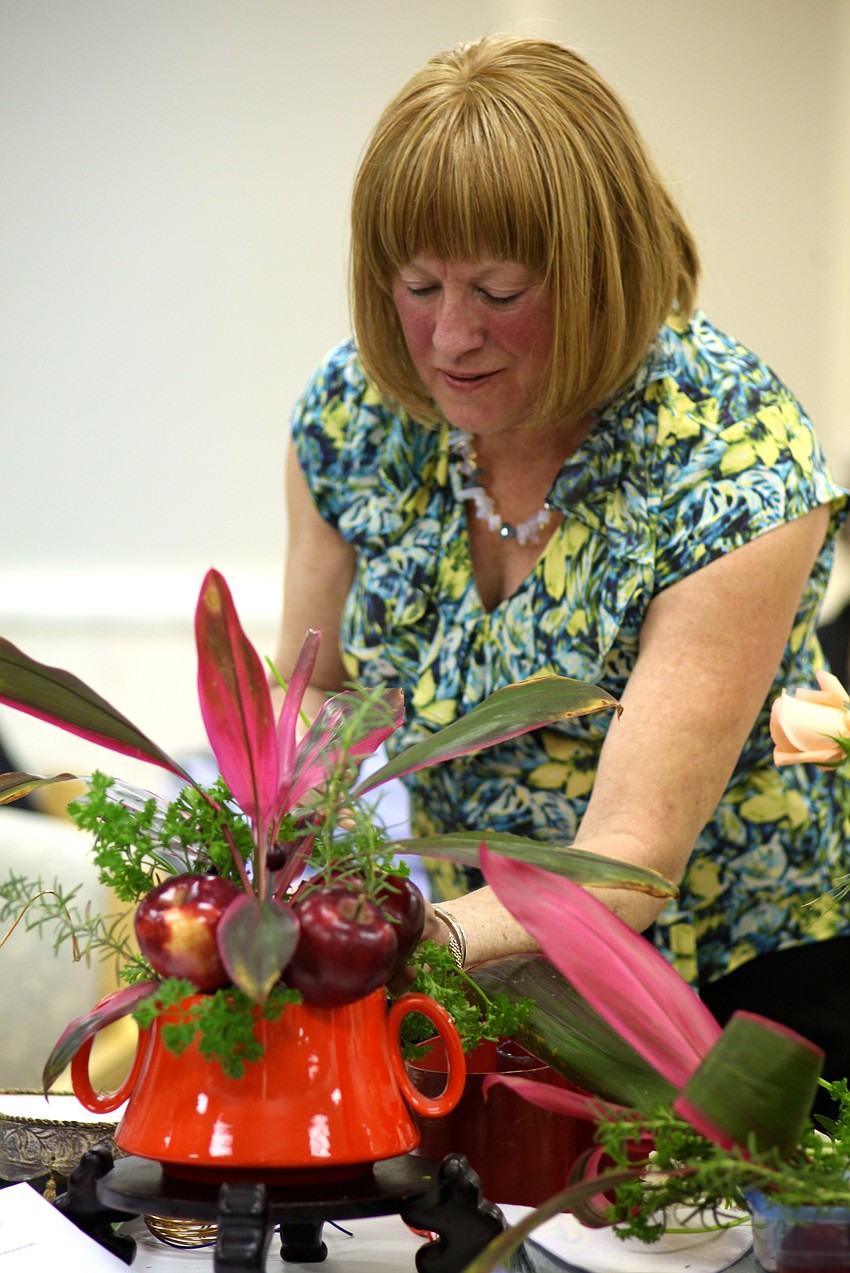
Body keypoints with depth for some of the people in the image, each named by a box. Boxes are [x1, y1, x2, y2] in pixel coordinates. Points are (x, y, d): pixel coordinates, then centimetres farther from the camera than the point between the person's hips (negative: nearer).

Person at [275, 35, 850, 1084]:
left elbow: (630, 859, -29)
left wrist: (426, 942, -47)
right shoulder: (353, 409, -9)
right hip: (495, 955, 4)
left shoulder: (736, 457, -24)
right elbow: (311, 696, 3)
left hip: (749, 963, -3)